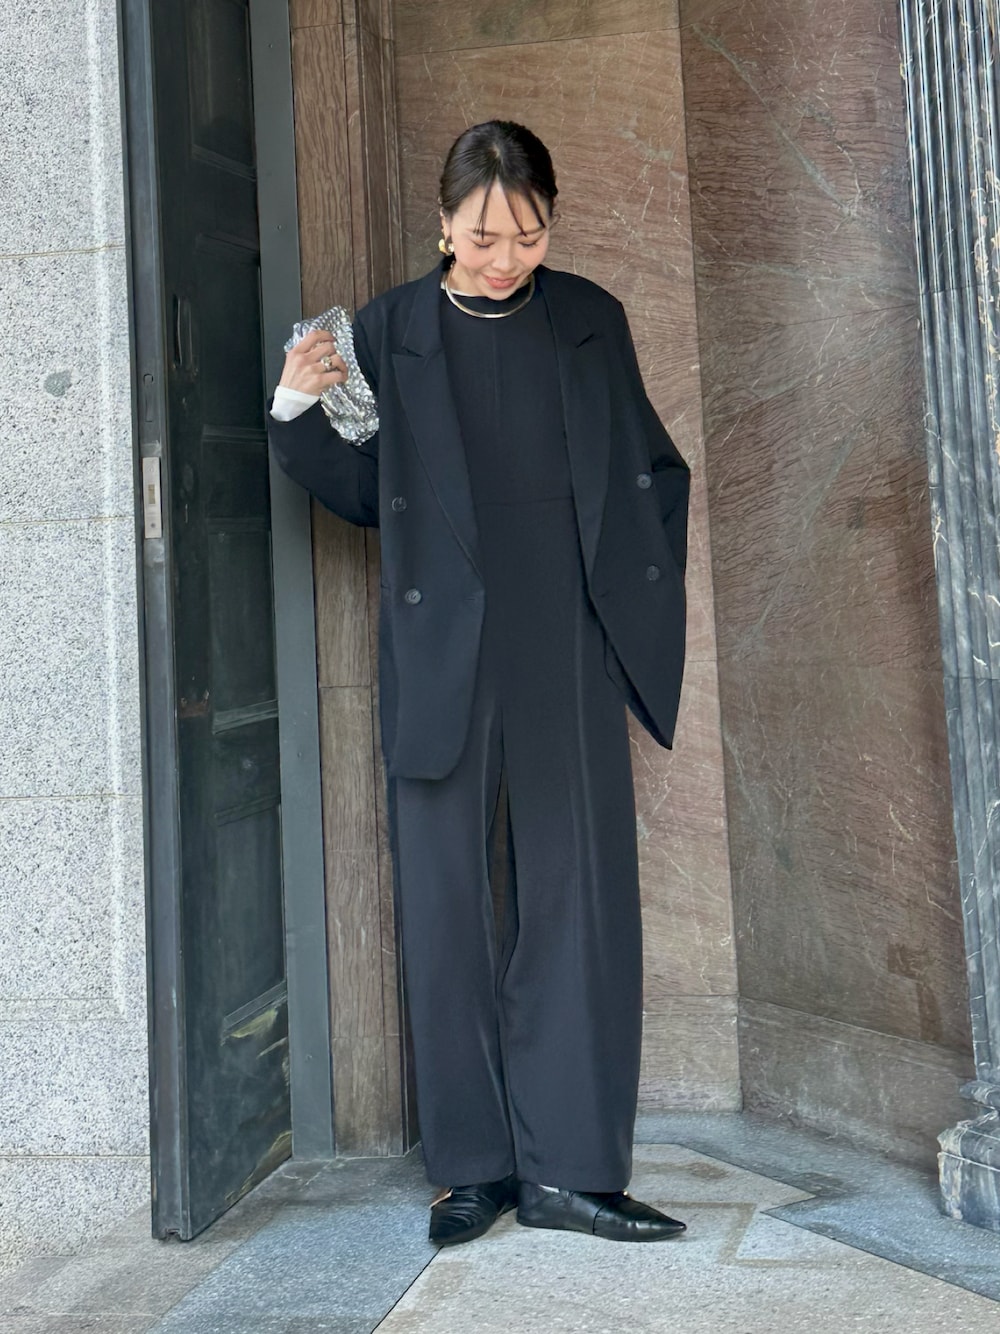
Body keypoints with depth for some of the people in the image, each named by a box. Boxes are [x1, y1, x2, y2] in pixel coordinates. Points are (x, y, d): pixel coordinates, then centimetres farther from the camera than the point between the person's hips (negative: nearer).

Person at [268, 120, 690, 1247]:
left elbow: (650, 474, 17)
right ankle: (474, 1165, 16)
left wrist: (647, 598, 6)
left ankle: (569, 1168, 11)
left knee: (579, 899, 0)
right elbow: (363, 495, 6)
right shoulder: (386, 333, 5)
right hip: (442, 658, -1)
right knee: (447, 907, 2)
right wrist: (299, 411, -10)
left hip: (567, 655, 1)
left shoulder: (590, 321, 10)